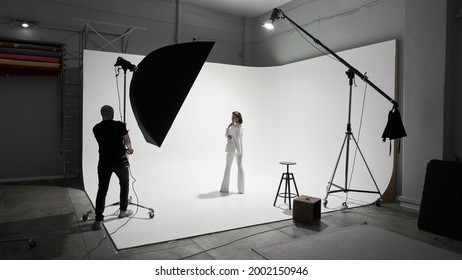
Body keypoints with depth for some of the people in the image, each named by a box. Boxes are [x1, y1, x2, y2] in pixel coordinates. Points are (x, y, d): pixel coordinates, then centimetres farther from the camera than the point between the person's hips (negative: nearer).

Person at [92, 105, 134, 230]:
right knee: (124, 184, 21)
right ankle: (123, 211, 28)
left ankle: (98, 220, -3)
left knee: (102, 190, 3)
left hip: (104, 162, 2)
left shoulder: (96, 129, 5)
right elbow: (127, 142, -1)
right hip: (120, 160, -2)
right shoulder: (119, 125, -7)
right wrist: (129, 148, 24)